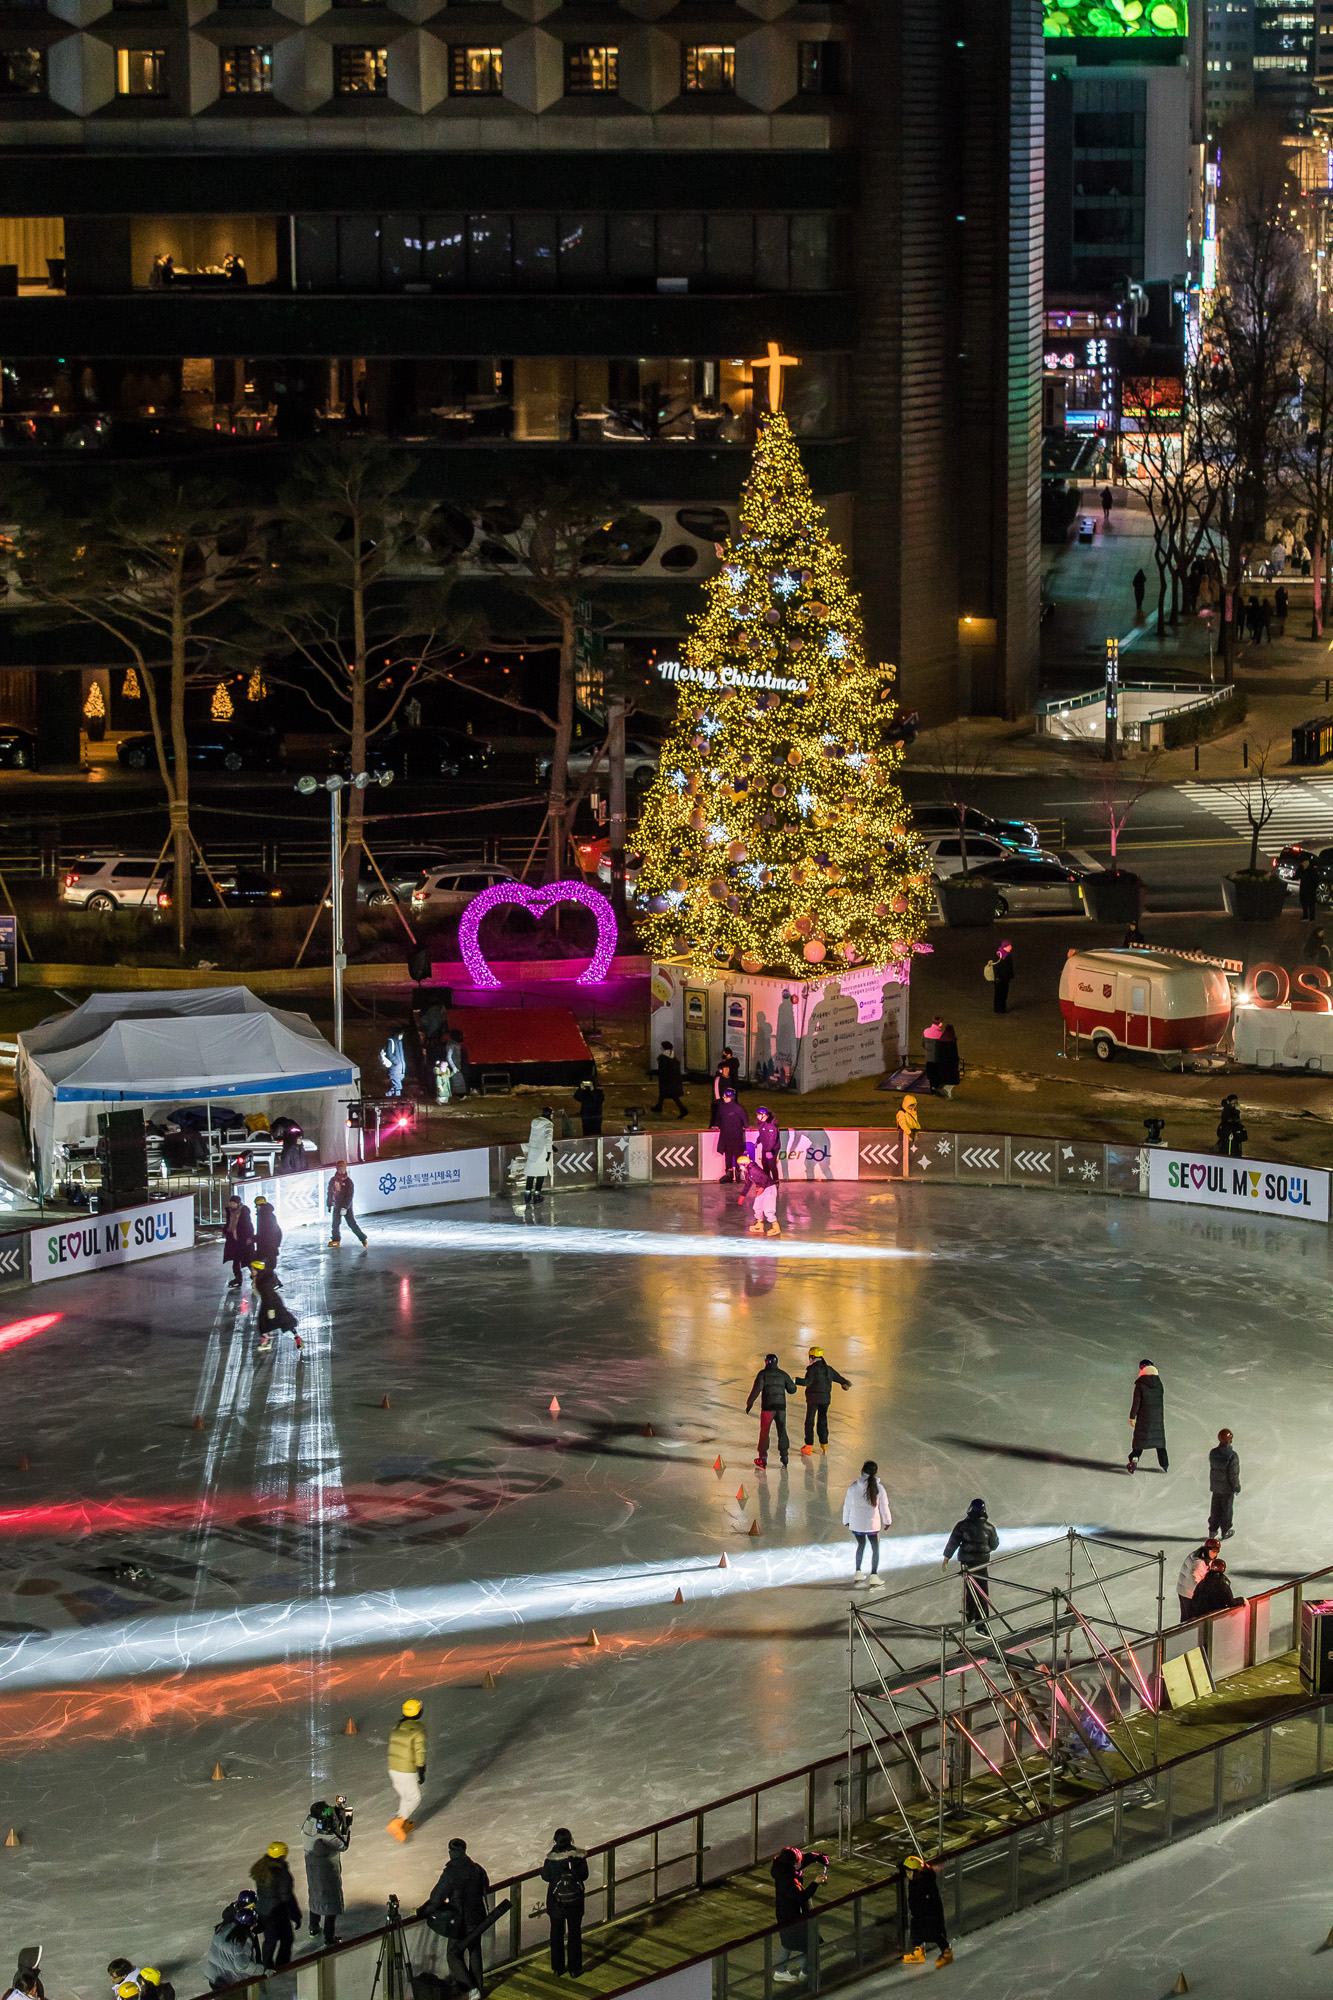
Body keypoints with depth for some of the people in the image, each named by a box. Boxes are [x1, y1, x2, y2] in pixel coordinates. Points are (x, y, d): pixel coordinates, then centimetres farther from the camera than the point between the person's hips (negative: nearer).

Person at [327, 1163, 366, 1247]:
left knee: (352, 1224, -8)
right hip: (336, 1206, 4)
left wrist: (345, 1207, -22)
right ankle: (336, 1240, 24)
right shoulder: (333, 1181, 2)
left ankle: (363, 1238, 2)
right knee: (335, 1224, 8)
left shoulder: (349, 1181, -12)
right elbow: (330, 1193, 14)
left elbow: (350, 1196, -15)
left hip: (347, 1207, -4)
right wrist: (329, 1205, 16)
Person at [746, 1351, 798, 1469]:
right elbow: (792, 1389, 15)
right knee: (782, 1431, 14)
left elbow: (757, 1388, -12)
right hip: (781, 1406, 3)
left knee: (764, 1433, 4)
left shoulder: (763, 1373, -1)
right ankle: (784, 1456, 11)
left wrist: (750, 1403, -9)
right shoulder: (783, 1374, 10)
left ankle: (763, 1458, 3)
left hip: (768, 1407, -3)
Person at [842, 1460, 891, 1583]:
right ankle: (873, 1575, 12)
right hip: (872, 1524, -2)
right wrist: (887, 1521, 13)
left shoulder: (853, 1487, -13)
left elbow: (847, 1505, -3)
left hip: (856, 1523, 2)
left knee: (861, 1545, 26)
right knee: (875, 1548, 17)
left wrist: (846, 1520, 14)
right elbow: (884, 1507, -4)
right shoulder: (879, 1488, -15)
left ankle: (858, 1572, 28)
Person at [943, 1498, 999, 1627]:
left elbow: (952, 1542, -7)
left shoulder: (962, 1525, -7)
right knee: (983, 1593, 2)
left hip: (965, 1562, 2)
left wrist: (946, 1559, -1)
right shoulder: (988, 1527, -8)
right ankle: (981, 1623, -4)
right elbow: (994, 1545, 4)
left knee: (968, 1591, 18)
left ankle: (970, 1618, 30)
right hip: (982, 1562, -2)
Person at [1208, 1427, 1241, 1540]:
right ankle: (1225, 1532, 25)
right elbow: (1233, 1474, -20)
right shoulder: (1232, 1456, -25)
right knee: (1226, 1509, 12)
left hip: (1215, 1486, 5)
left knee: (1215, 1508, 20)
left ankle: (1212, 1530, 32)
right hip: (1227, 1488, -5)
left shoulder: (1213, 1453, -9)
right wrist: (1237, 1487, -7)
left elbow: (1212, 1467, 3)